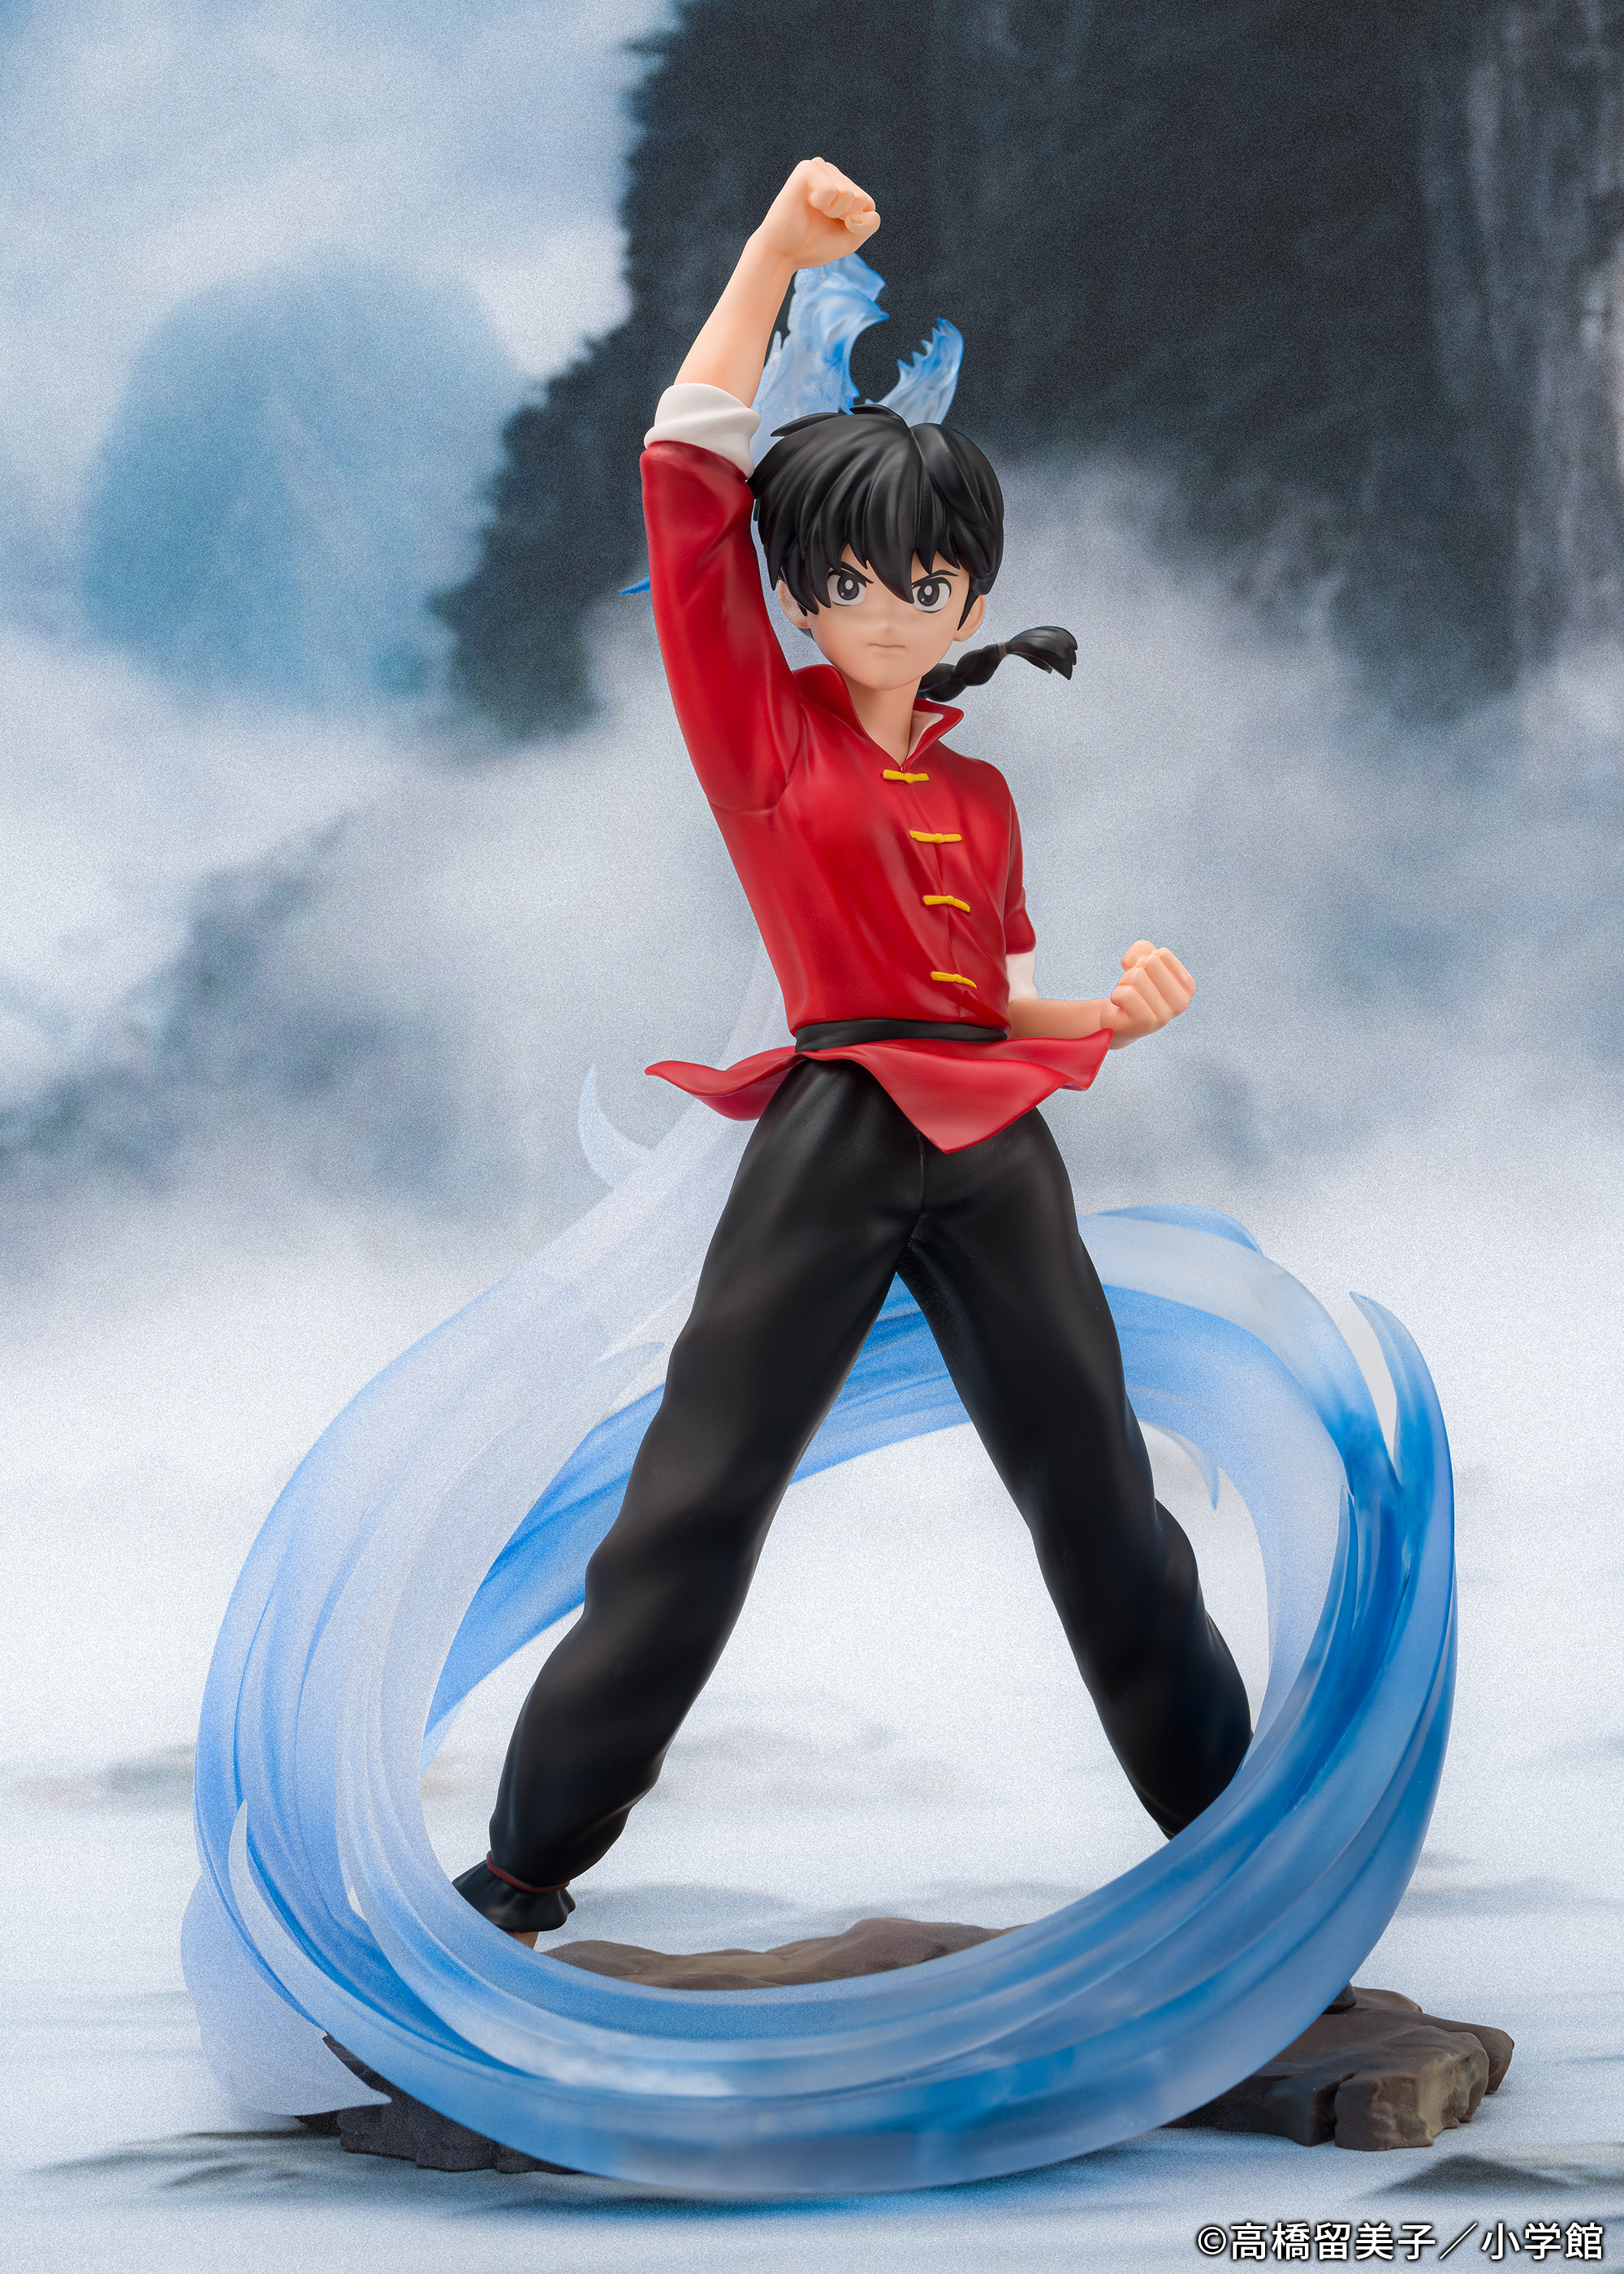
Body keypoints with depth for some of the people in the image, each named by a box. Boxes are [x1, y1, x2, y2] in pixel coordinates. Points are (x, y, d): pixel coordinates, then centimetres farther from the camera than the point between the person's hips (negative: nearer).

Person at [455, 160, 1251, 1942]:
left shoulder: (979, 794, 18)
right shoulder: (760, 725, 5)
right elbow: (690, 463, -2)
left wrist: (1118, 1010, 3)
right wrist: (781, 247, -1)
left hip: (995, 1150, 4)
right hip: (832, 1131, -4)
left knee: (1100, 1494, 9)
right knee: (695, 1505, -4)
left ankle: (1233, 1817, 22)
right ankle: (528, 1862, 5)